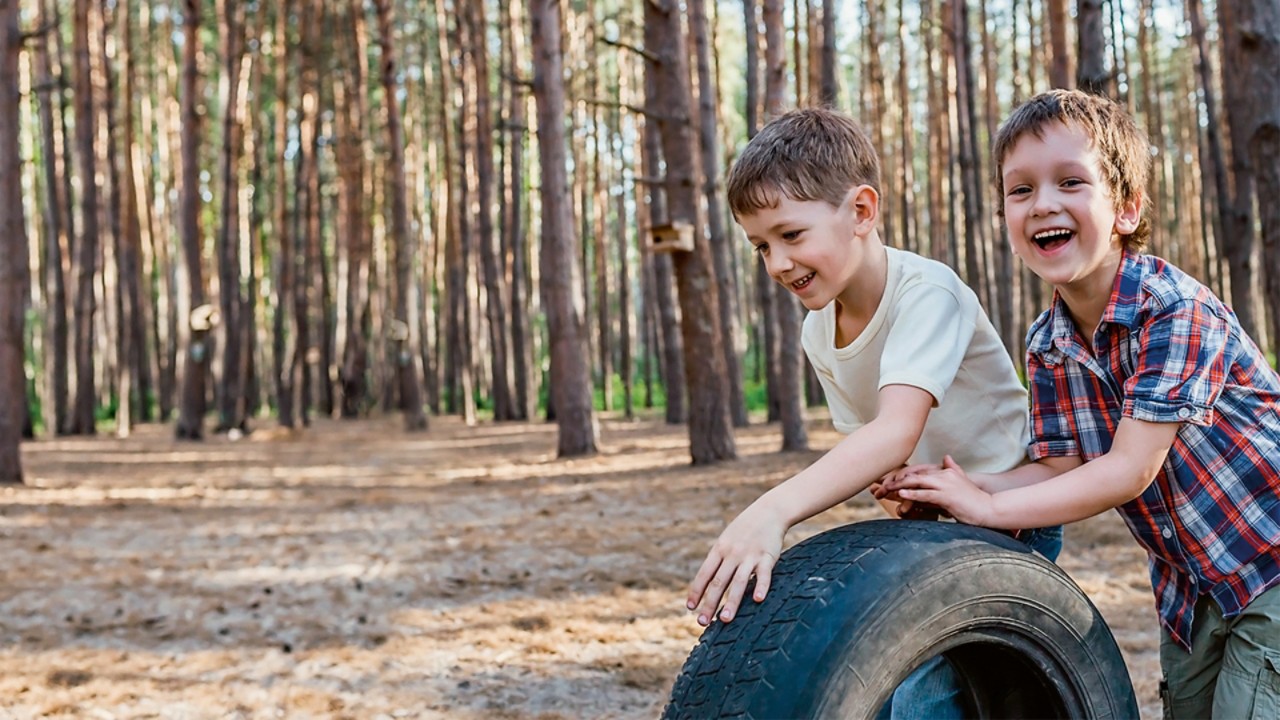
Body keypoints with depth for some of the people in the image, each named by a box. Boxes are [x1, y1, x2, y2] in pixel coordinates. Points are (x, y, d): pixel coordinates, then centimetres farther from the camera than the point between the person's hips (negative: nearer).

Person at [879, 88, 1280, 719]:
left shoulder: (1177, 308, -25)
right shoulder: (1047, 345, -2)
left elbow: (1129, 472, -27)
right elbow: (1061, 468, -3)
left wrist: (989, 507, -25)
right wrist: (966, 486, -21)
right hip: (1187, 584, 6)